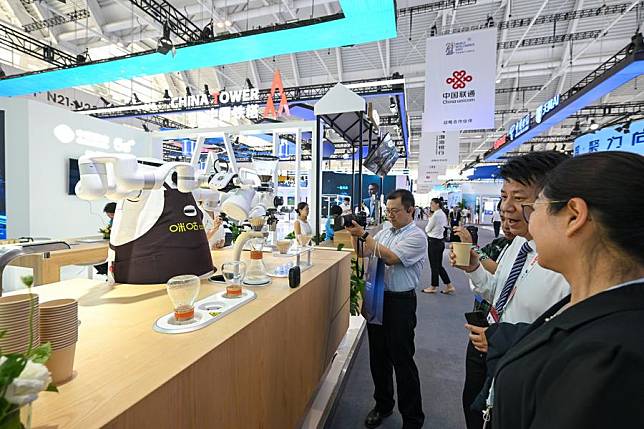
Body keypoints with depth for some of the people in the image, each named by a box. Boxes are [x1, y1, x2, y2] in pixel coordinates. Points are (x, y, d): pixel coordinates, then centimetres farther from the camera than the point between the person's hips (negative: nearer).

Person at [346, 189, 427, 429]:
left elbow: (390, 257, -24)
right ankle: (382, 404, 39)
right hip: (377, 297, 7)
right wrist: (355, 235, -6)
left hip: (401, 302, -6)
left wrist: (364, 235, -22)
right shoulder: (385, 230, 9)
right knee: (378, 355, 17)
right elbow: (363, 253, 11)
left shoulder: (416, 236, -12)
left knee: (402, 359, 4)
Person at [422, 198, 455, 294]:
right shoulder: (443, 214, 11)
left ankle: (433, 287, 19)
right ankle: (449, 286, 19)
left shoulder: (436, 215, -18)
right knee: (439, 265, 16)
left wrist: (429, 220, 5)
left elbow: (427, 229, -11)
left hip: (433, 242, -9)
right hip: (440, 241, 9)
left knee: (434, 265, 5)